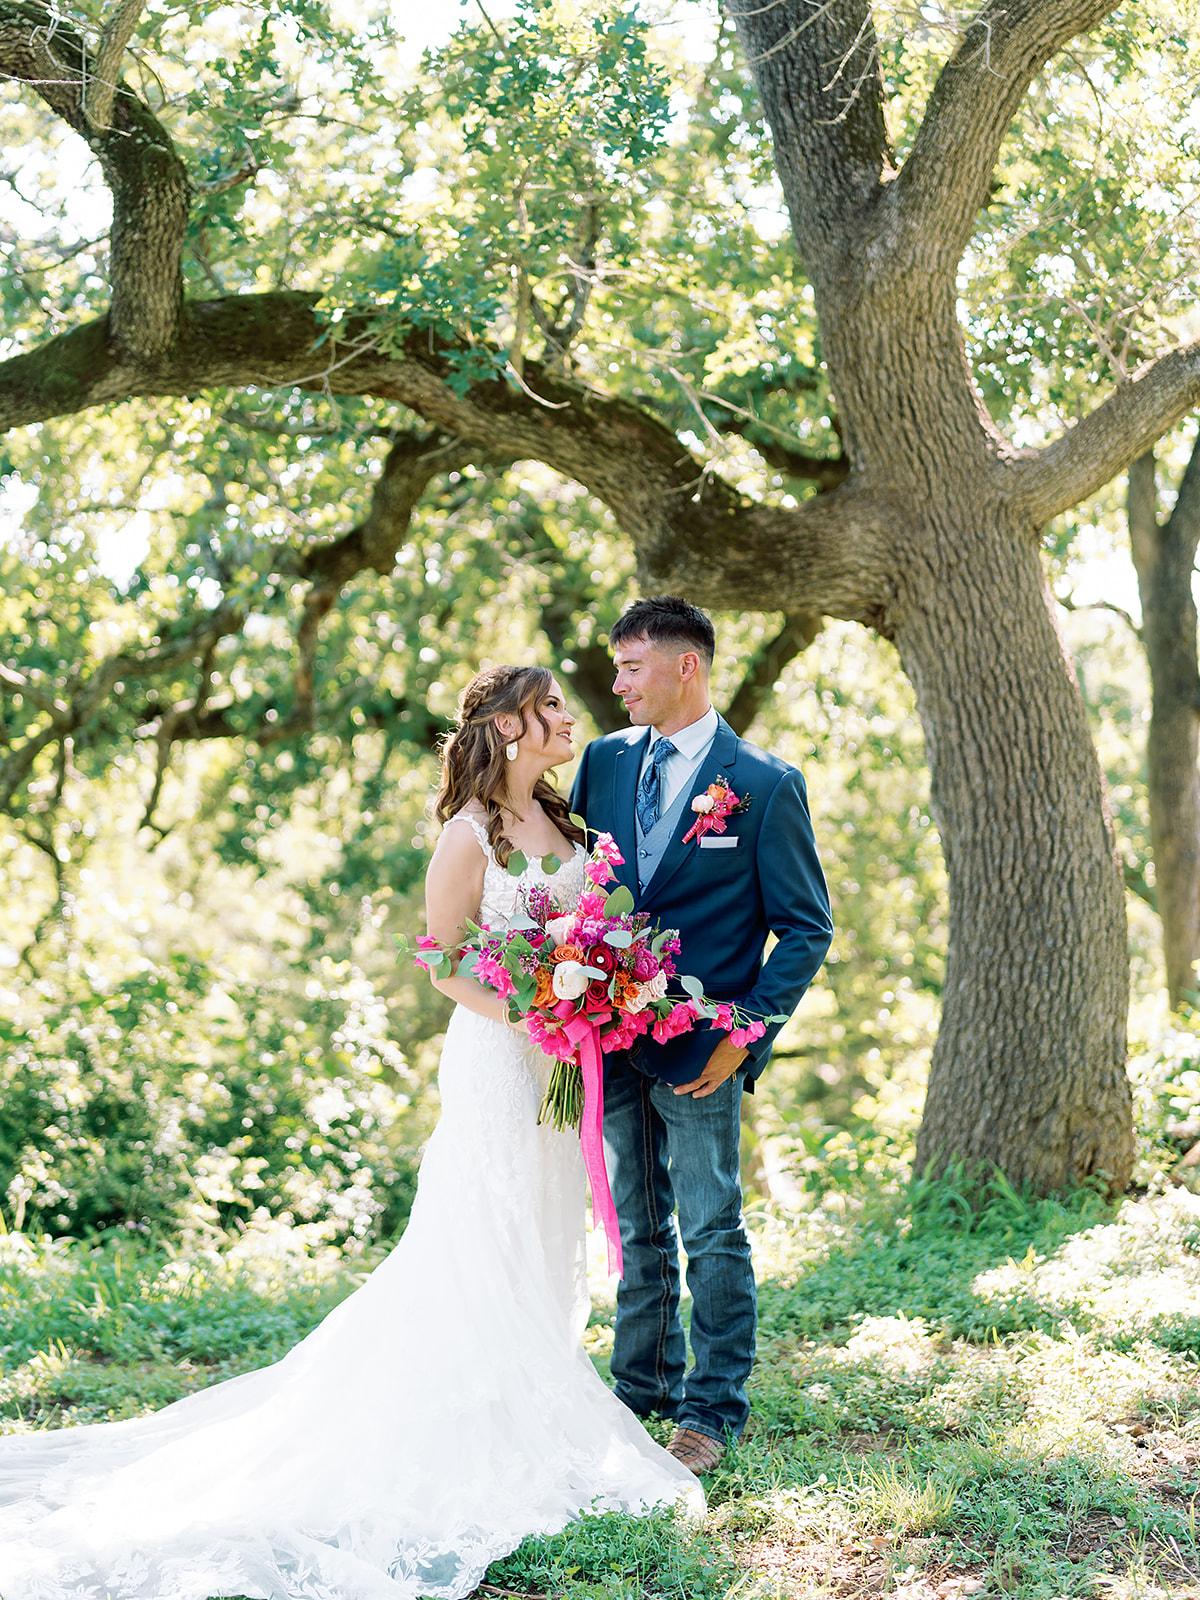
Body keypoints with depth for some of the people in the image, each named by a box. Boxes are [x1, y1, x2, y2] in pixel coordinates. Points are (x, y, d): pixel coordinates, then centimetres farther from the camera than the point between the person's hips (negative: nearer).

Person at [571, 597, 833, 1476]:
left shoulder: (765, 784, -8)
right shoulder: (605, 761, 6)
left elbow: (806, 929, -5)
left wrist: (746, 1032, -13)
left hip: (699, 1049, -5)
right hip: (611, 1035, 5)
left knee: (712, 1231, 3)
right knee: (637, 1229, 16)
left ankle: (714, 1410, 15)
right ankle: (645, 1387, 30)